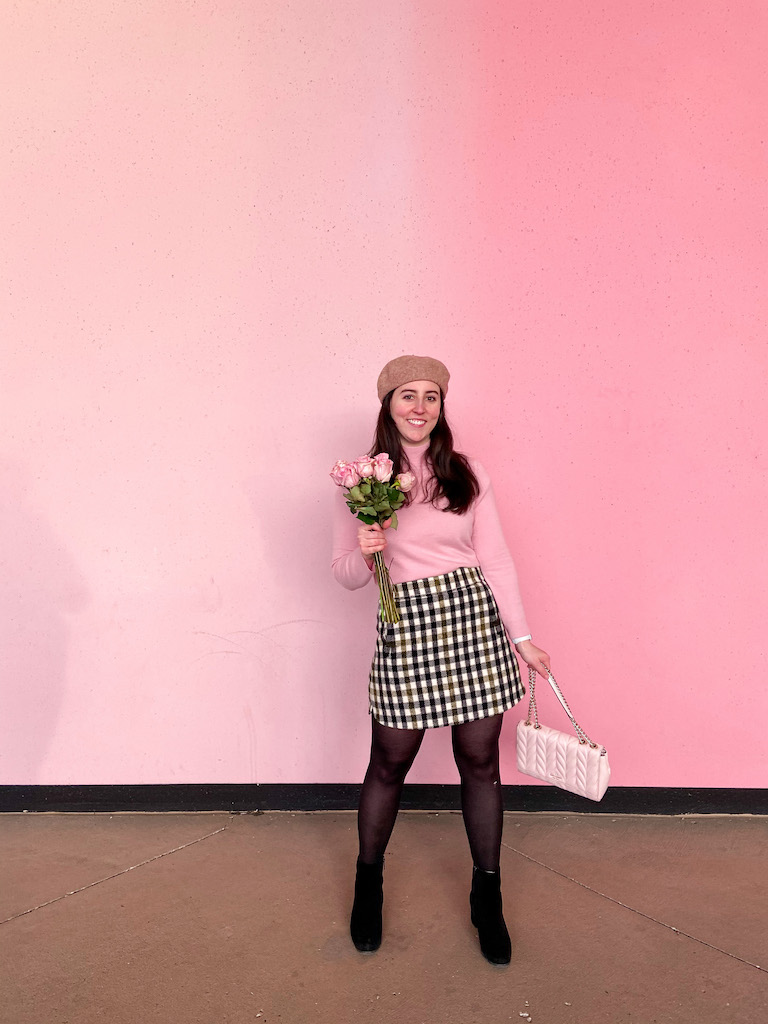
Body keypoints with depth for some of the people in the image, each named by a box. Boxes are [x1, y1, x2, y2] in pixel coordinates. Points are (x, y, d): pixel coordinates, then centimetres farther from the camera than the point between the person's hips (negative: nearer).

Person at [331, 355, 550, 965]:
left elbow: (496, 559, 6)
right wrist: (365, 553, -18)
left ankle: (487, 896, 27)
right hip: (406, 626, -1)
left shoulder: (467, 474, 5)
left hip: (475, 617, 2)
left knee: (480, 760, 8)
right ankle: (368, 881, 34)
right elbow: (346, 575, 5)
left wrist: (522, 637, 4)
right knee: (390, 762, 8)